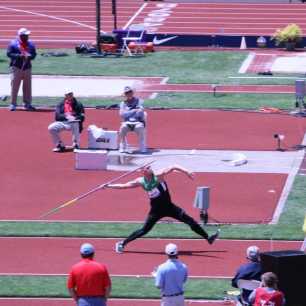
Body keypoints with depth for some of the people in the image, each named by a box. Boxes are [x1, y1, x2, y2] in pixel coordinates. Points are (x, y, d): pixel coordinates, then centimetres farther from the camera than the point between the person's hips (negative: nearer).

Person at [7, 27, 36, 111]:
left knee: (27, 87, 6)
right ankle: (13, 104, 2)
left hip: (27, 67, 4)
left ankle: (27, 104, 14)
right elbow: (9, 53, -9)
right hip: (16, 67, -4)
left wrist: (30, 56, -12)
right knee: (14, 86, -4)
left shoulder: (31, 44, 9)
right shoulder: (13, 43, -5)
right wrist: (18, 56, -20)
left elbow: (34, 54, 11)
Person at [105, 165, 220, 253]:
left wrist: (186, 172, -27)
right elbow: (124, 186, -1)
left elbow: (173, 167, -17)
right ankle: (122, 243, 14)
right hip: (156, 210, -1)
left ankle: (208, 238, 3)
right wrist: (109, 186, -2)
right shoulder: (141, 182, -10)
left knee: (189, 220, -4)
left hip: (168, 206, 1)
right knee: (144, 230, 1)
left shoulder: (158, 176, -15)